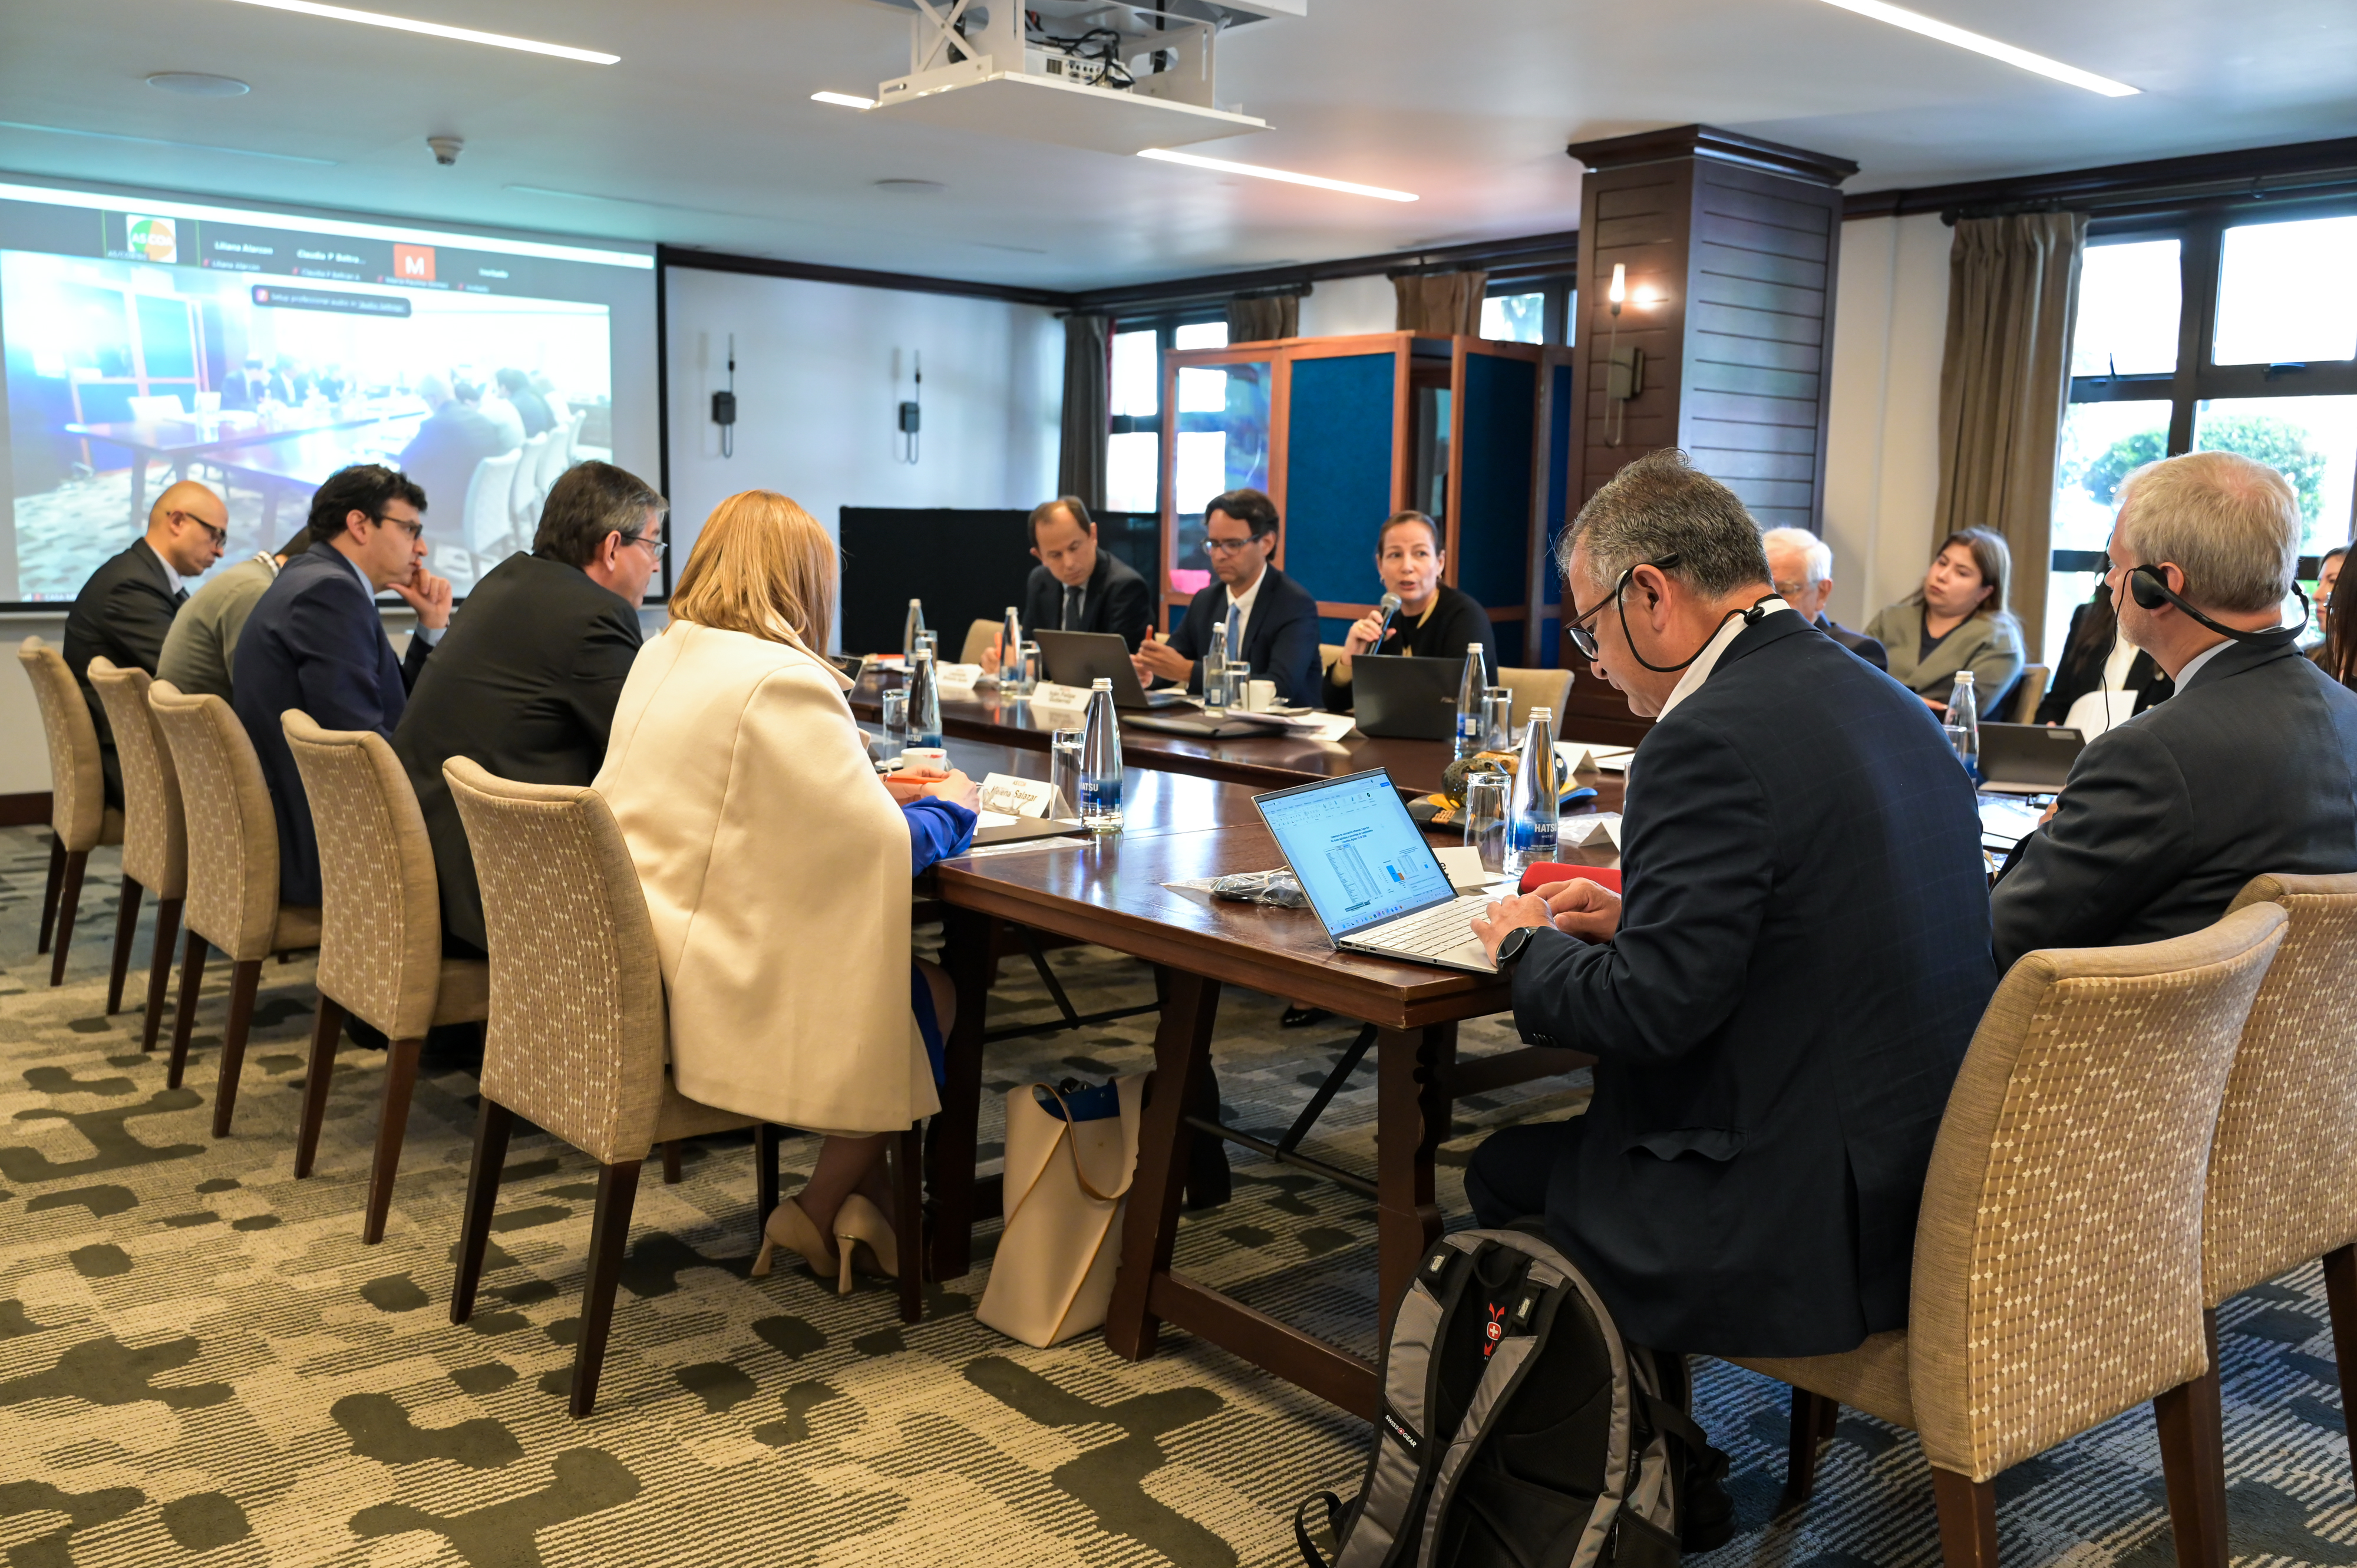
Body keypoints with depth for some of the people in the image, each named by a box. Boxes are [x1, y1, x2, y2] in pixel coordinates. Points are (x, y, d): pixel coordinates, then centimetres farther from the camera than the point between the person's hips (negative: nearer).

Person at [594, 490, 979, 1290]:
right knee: (932, 995, 8)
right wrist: (947, 807, 1)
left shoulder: (659, 660, 10)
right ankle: (818, 1213, 18)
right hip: (713, 999, -9)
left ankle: (863, 1192, 23)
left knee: (900, 976, 20)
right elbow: (880, 847, -19)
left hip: (625, 980, 9)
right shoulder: (782, 681, -18)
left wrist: (841, 764, 23)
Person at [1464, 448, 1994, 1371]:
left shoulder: (1714, 740, -22)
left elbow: (1654, 1009, -23)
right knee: (1560, 1139, 22)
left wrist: (1529, 947, -3)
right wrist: (1634, 920, 13)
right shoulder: (1886, 703, 8)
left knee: (1505, 1171, 9)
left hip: (1806, 1225, -9)